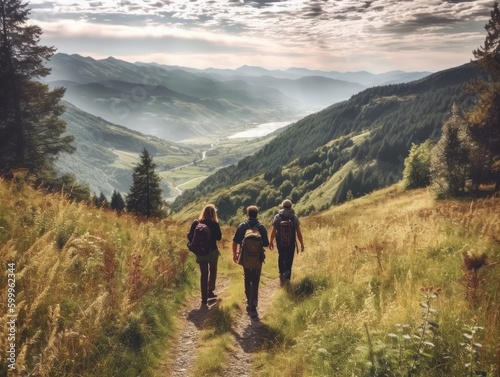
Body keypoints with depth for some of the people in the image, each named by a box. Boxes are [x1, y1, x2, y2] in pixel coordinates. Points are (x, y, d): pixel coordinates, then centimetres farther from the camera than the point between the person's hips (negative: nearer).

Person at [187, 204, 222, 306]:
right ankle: (210, 291, 22)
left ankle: (204, 299, 6)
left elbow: (190, 236, -3)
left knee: (203, 274, 9)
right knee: (213, 271, 22)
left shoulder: (196, 223, -4)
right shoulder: (214, 224, -12)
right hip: (212, 251, -2)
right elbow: (219, 237, -4)